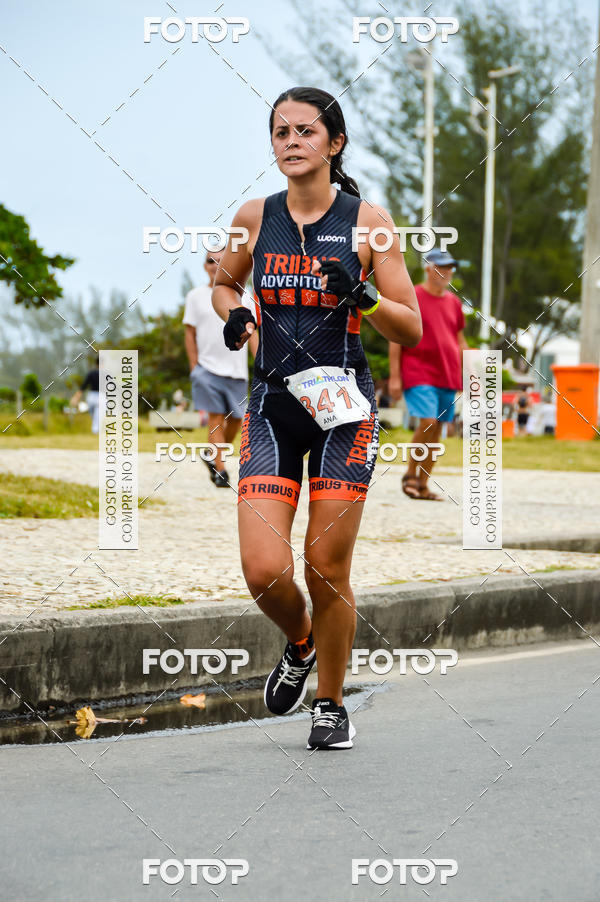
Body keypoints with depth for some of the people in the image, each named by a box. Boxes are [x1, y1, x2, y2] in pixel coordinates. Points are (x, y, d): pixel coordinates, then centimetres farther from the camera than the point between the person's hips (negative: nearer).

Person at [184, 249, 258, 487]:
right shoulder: (195, 296, 7)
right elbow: (190, 334, 8)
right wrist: (194, 367, 1)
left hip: (236, 368, 2)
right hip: (208, 367, -2)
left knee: (236, 418, 3)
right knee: (216, 417, -8)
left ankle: (214, 456, 25)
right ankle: (220, 470, -6)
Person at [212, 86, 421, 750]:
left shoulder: (367, 220, -2)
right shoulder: (254, 218, 4)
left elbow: (411, 329, 0)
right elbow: (223, 282, 23)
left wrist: (363, 298, -19)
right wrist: (234, 316, 2)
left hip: (342, 406, -2)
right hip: (271, 404, 2)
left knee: (327, 569, 0)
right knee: (263, 571, -10)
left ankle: (330, 703, 21)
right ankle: (299, 642, 24)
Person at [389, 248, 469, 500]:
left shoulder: (453, 302, 15)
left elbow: (460, 342, 21)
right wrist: (394, 376, -9)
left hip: (448, 377, 6)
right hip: (418, 374, -6)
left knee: (437, 429, 4)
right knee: (427, 422, -19)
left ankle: (423, 486, 10)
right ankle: (410, 474, -2)